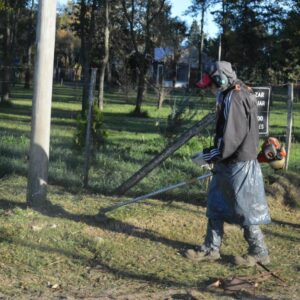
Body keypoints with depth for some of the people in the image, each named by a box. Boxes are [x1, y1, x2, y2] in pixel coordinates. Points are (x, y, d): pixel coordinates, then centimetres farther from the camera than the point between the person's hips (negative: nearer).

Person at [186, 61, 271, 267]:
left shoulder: (233, 99, -20)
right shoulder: (238, 94, 11)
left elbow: (231, 138, -24)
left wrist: (212, 155, -15)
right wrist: (215, 156, 18)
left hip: (238, 165, -10)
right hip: (229, 163, 10)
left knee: (244, 210, 1)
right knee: (216, 205, 15)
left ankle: (259, 253, 15)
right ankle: (211, 249, 23)